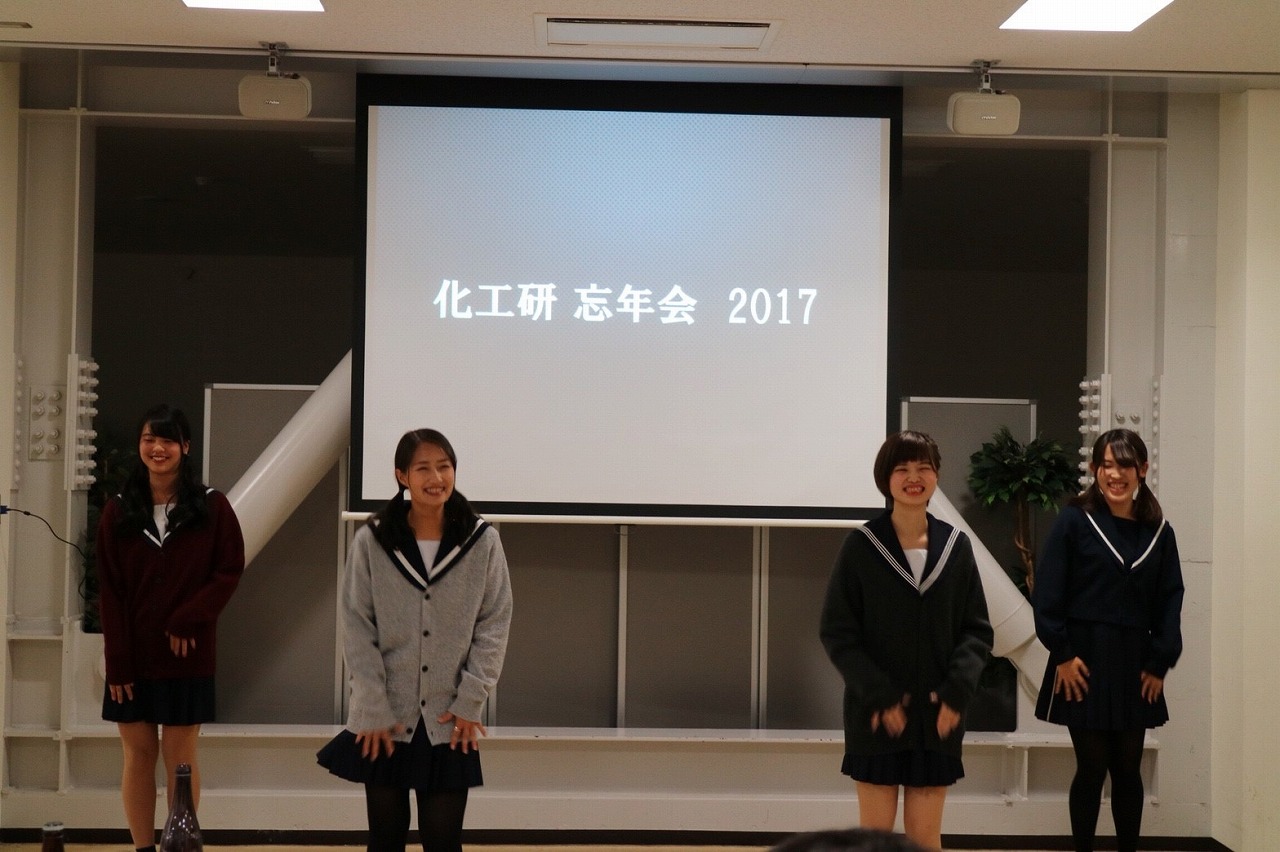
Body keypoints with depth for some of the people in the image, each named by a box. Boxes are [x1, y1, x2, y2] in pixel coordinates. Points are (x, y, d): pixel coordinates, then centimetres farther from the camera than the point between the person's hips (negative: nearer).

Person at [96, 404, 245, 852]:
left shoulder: (211, 506, -1)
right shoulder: (118, 511, 3)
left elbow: (229, 571, -3)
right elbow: (109, 592, 1)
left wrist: (187, 621, -14)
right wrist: (118, 663, -6)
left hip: (187, 654, -2)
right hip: (133, 655, 2)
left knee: (179, 755, 4)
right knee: (139, 753, 6)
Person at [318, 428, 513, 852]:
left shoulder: (482, 541, -3)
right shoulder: (370, 541, -4)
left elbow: (494, 624, 0)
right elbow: (357, 628, -3)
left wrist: (470, 702, -6)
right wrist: (373, 710, -8)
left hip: (449, 721, 0)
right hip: (384, 720, 0)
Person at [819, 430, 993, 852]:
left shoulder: (957, 545, 2)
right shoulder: (861, 545, -5)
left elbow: (978, 630, 4)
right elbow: (836, 632, -6)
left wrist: (958, 689, -11)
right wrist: (878, 695, -14)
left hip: (938, 713, 2)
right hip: (876, 714, -2)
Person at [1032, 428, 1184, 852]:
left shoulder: (1159, 532, 6)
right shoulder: (1074, 520, -5)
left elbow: (1169, 601, 7)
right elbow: (1047, 593, -7)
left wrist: (1160, 663, 0)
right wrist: (1062, 653, -12)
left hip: (1135, 663, 3)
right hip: (1085, 659, -3)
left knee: (1127, 769, 9)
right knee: (1092, 767, 0)